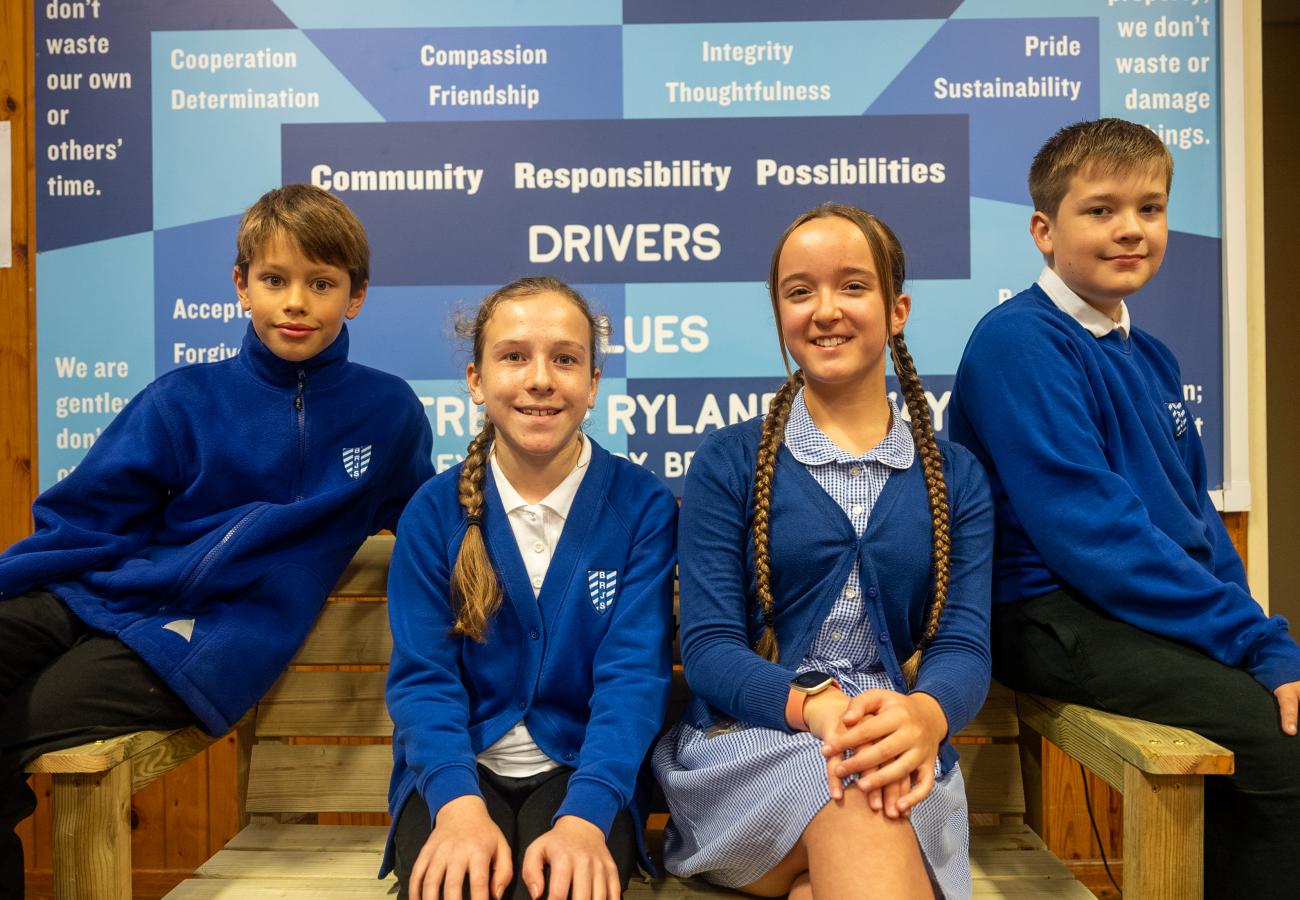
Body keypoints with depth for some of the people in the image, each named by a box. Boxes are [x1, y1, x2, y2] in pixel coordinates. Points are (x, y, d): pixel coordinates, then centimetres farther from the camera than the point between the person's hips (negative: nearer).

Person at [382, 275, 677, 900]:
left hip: (584, 768, -1)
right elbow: (423, 677, -5)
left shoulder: (643, 507, -4)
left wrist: (585, 815, -26)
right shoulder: (434, 511, 0)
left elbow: (633, 676, -10)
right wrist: (458, 803, -24)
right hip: (457, 771, 1)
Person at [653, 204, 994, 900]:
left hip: (897, 760, 2)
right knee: (848, 795, -34)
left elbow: (964, 646, -1)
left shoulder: (955, 477, 11)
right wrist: (813, 706, -25)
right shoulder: (728, 463, 5)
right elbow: (708, 647, -4)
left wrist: (922, 716, -26)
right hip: (746, 744, -1)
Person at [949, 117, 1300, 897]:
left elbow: (1196, 512, 16)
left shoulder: (1151, 358, 15)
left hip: (1172, 611, 8)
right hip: (1055, 619, -8)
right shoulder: (1018, 341, -11)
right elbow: (1090, 530, -18)